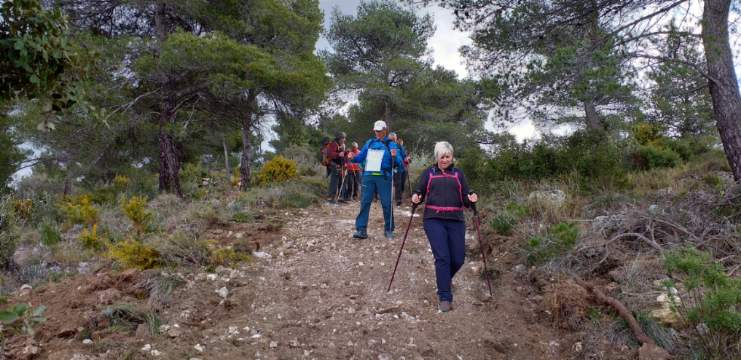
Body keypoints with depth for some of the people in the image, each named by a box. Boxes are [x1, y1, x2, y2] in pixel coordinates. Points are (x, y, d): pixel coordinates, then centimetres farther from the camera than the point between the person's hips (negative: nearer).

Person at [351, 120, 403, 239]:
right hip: (368, 176, 3)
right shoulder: (369, 143, 15)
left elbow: (399, 163, -3)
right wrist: (353, 158, -4)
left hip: (383, 177, -3)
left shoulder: (391, 144, 4)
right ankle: (361, 229, 0)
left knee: (387, 203, 2)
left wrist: (394, 157, -24)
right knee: (364, 202, -2)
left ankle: (388, 230, 15)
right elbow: (360, 157, 17)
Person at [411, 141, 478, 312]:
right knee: (442, 257, -11)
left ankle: (445, 279, 35)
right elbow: (419, 192, 9)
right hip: (434, 220, -2)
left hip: (456, 221, 2)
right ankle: (445, 297, -3)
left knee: (458, 259, 2)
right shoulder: (428, 173, 10)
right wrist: (416, 197, -14)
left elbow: (465, 199, 11)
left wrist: (471, 199, -11)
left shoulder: (458, 173, 14)